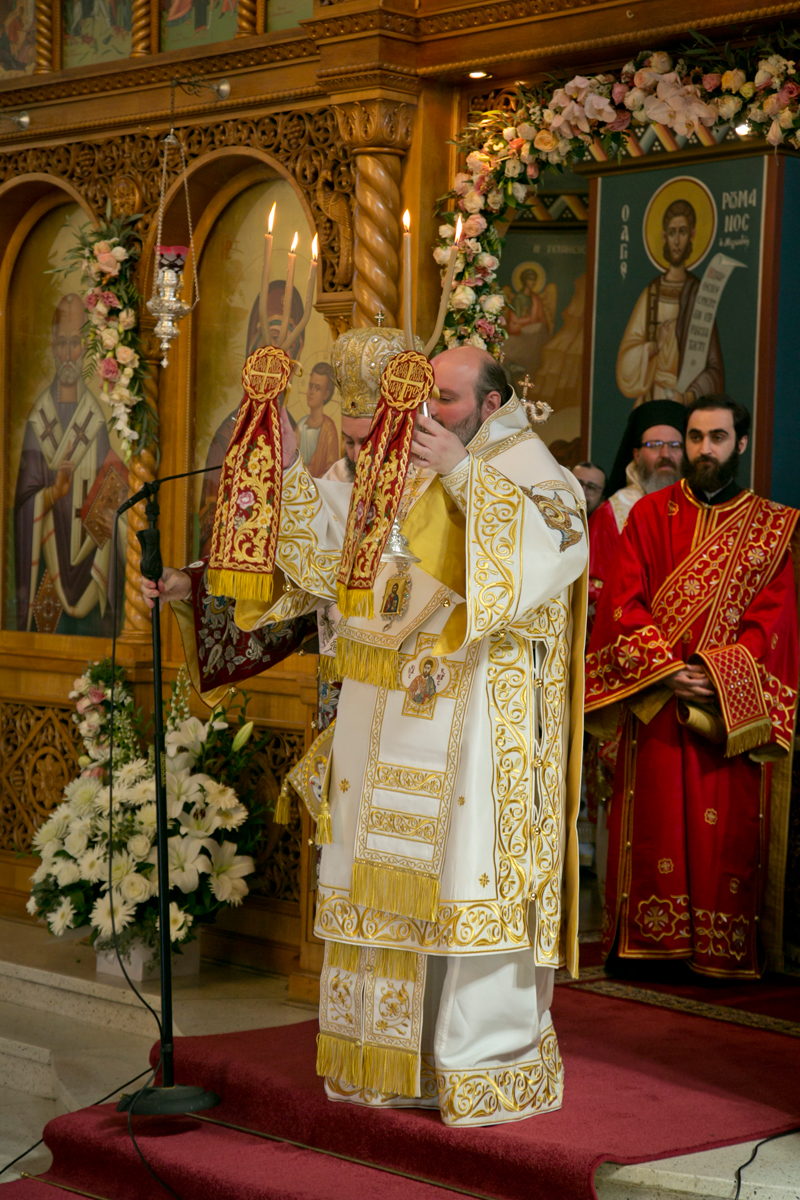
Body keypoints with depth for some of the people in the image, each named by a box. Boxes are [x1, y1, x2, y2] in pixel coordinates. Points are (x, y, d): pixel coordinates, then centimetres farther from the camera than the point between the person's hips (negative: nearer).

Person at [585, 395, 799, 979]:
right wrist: (666, 669, -12)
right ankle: (650, 938, 6)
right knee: (657, 821, -1)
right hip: (655, 705, 1)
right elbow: (625, 604, 2)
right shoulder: (650, 515, 9)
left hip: (735, 708, 0)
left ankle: (724, 950, 3)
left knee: (728, 831, -2)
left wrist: (718, 676, -13)